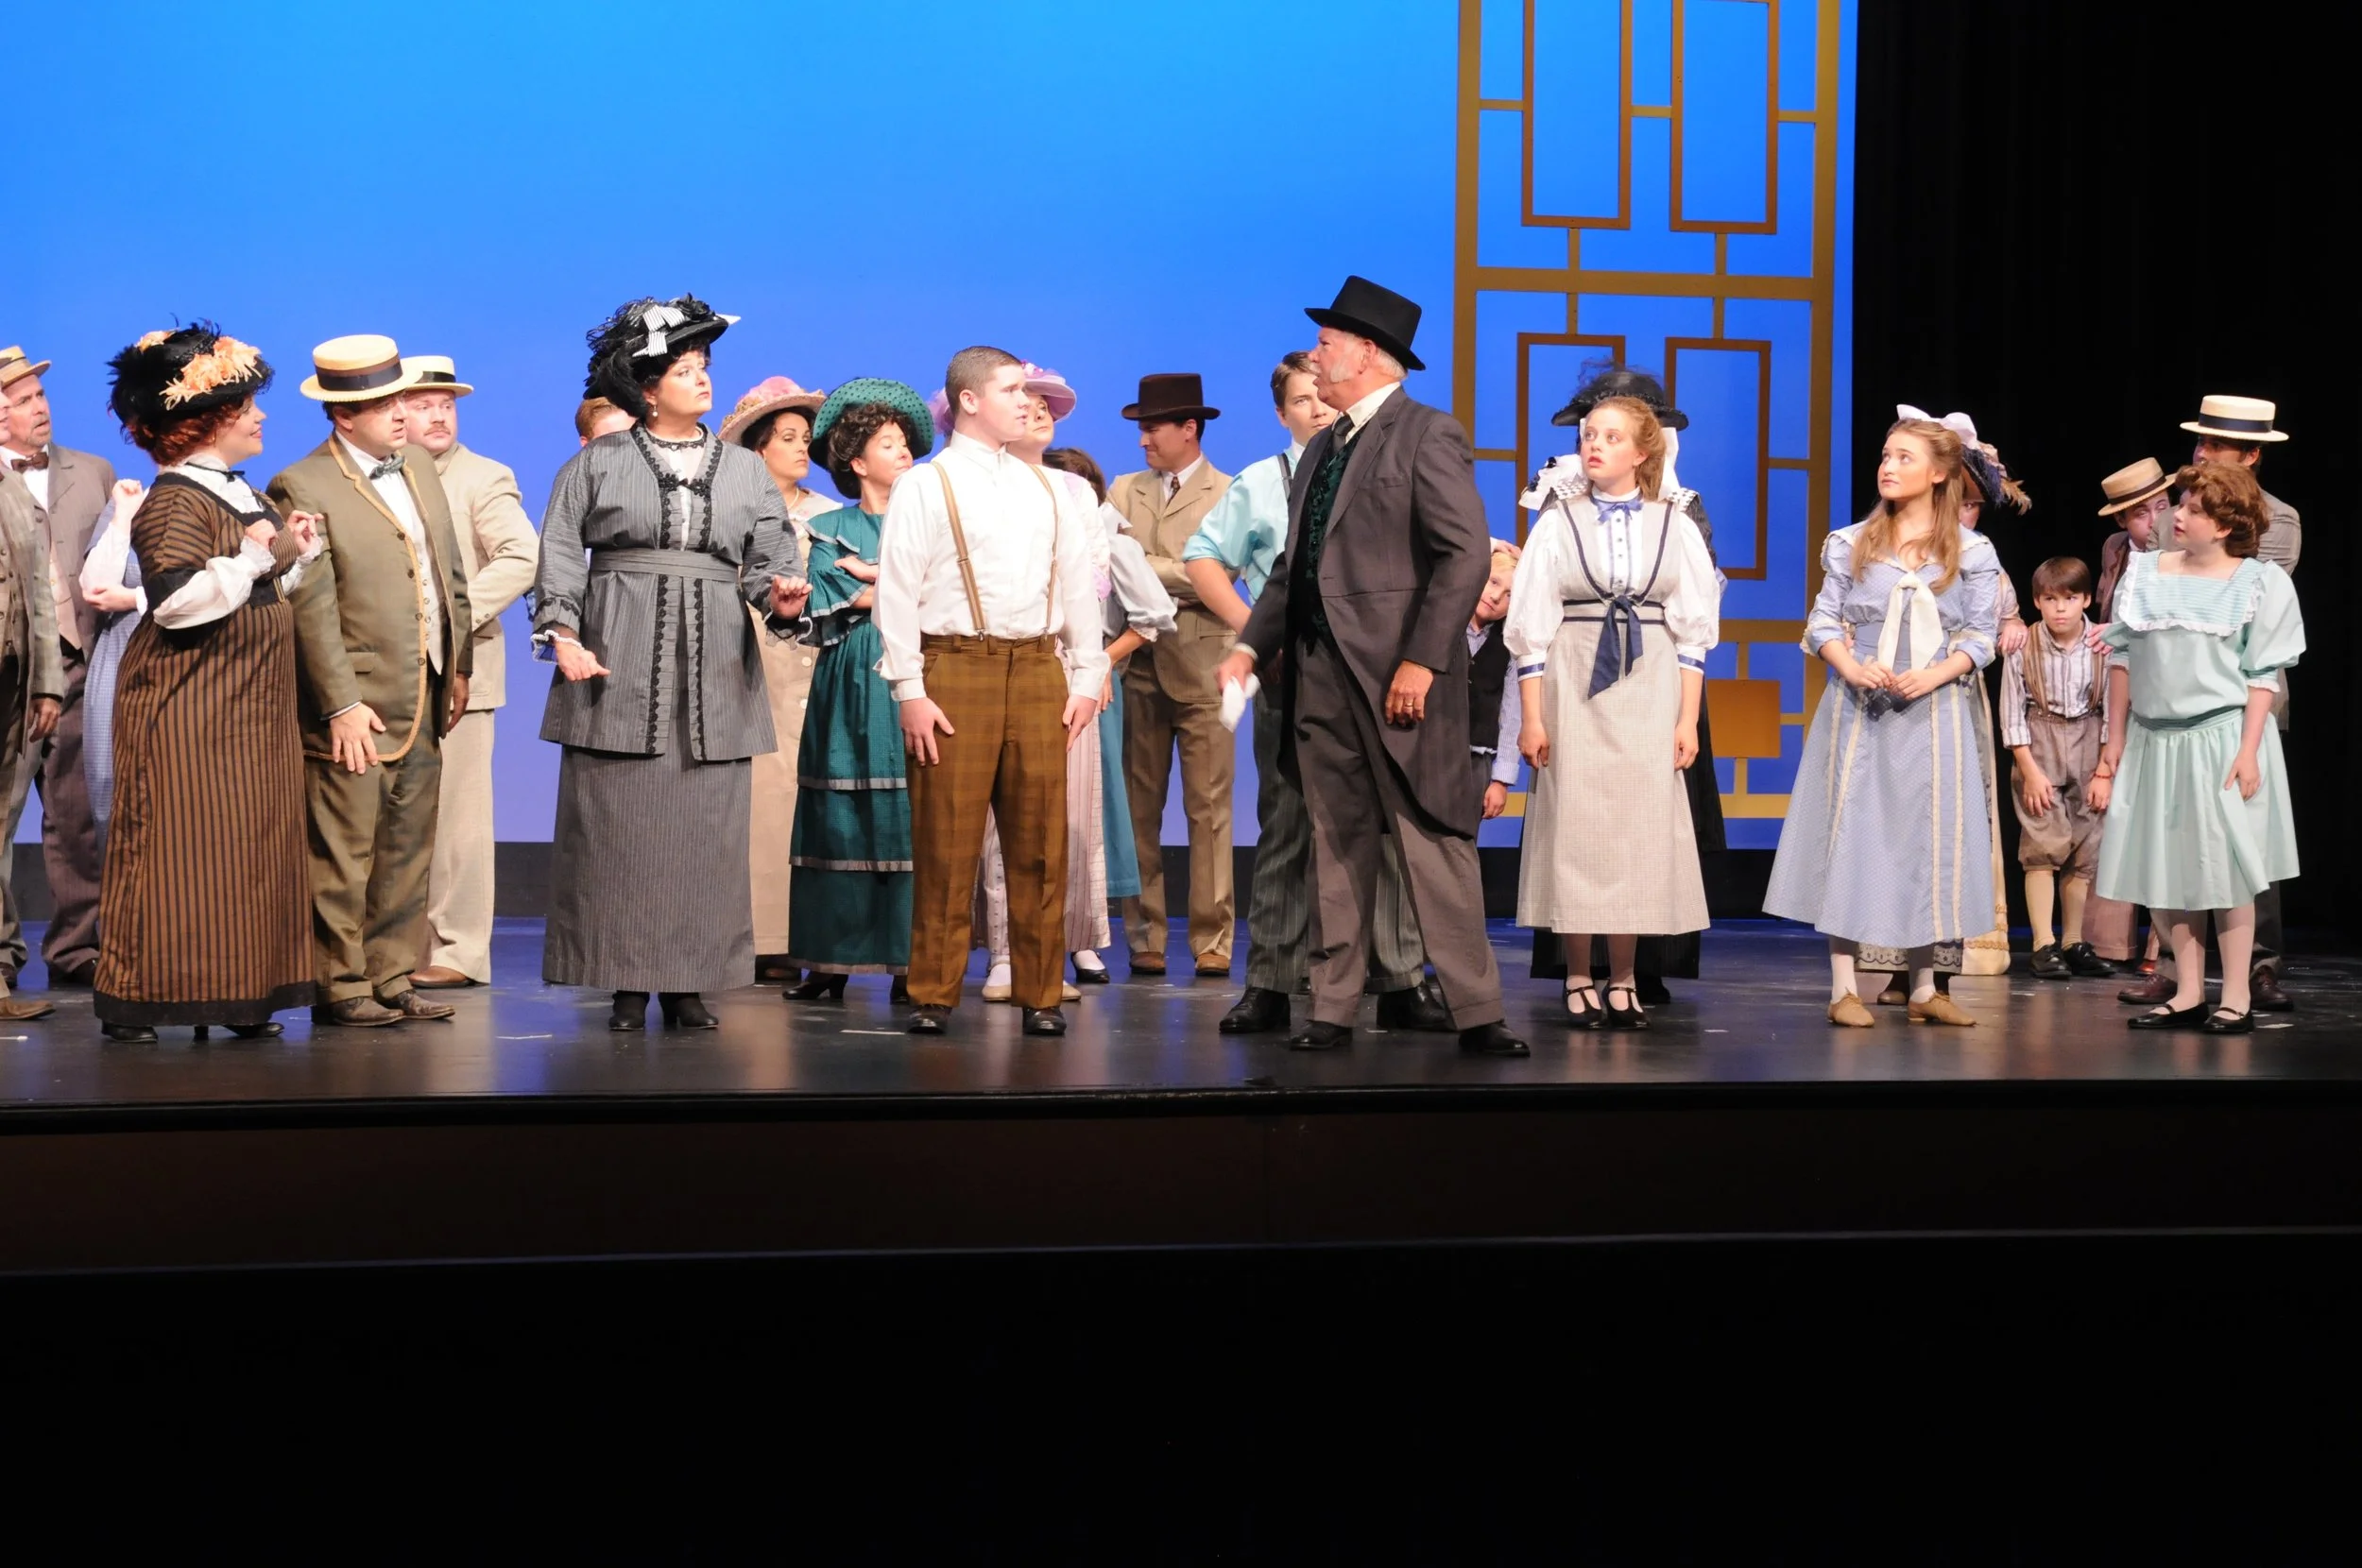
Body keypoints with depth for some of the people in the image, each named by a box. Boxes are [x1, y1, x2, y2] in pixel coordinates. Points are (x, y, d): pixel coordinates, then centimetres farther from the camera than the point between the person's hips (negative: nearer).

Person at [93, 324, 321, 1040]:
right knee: (183, 849, -7)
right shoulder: (174, 504, -13)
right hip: (188, 710, -9)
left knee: (253, 846, 7)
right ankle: (133, 999, -1)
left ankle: (237, 993, 12)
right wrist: (255, 559, -20)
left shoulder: (242, 494, 15)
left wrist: (299, 551, 6)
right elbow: (178, 600, -27)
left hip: (251, 710, 9)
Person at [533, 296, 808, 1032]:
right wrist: (562, 633, -10)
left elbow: (772, 557, 10)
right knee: (618, 827, -4)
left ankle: (688, 985, 7)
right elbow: (560, 555, 3)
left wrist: (783, 598, -12)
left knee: (704, 828, 0)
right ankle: (627, 985, 3)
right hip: (619, 667, -2)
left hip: (715, 671, 2)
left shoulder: (746, 469, 15)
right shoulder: (597, 464, 7)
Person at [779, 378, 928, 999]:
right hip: (850, 691, -1)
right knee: (841, 823, -3)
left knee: (909, 823, -4)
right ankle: (829, 962, 1)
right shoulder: (829, 530, 10)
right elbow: (826, 615, -4)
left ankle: (907, 963, -3)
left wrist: (876, 576, -6)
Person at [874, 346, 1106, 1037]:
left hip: (1037, 671, 4)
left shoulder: (1048, 490, 16)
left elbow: (1079, 586, 15)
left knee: (1040, 844, 4)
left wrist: (1086, 678, 7)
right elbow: (898, 592, -3)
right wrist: (910, 692, -9)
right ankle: (934, 993, 8)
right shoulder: (924, 487, 2)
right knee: (947, 844, -1)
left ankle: (1040, 993, 11)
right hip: (955, 669, -4)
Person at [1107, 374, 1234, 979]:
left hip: (1201, 663, -4)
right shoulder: (1124, 491, 15)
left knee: (1208, 808, -2)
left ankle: (1212, 940, 1)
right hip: (1140, 662, 4)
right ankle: (1144, 938, 9)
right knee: (1140, 807, 5)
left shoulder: (1228, 494, 1)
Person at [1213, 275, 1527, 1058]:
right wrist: (1251, 646, 7)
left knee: (1433, 842, -5)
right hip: (1320, 672, 7)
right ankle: (1333, 1008, 13)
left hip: (1400, 675, -7)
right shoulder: (1321, 449, 18)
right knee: (1338, 847, 9)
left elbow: (1467, 554, -13)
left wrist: (1421, 661, -19)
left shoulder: (1426, 435, -6)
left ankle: (1476, 1012, -1)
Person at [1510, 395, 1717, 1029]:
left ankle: (1623, 982, 10)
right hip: (1572, 689, -1)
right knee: (1574, 829, -1)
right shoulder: (1559, 521, 2)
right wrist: (1531, 717, -4)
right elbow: (1530, 626, 1)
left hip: (1648, 693, 1)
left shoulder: (1675, 525, 5)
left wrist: (1688, 718, 0)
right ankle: (1579, 982, 8)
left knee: (1640, 831, 0)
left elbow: (1693, 629, 6)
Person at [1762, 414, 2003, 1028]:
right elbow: (1823, 622, 4)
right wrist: (1852, 667, -15)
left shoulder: (1972, 552, 3)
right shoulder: (1852, 543, 6)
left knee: (1927, 834, 2)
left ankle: (1924, 989, 12)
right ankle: (1843, 988, 0)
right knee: (1850, 829, -3)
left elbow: (1981, 637, 1)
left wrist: (1933, 676, -15)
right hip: (1857, 709, 0)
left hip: (1932, 713, 0)